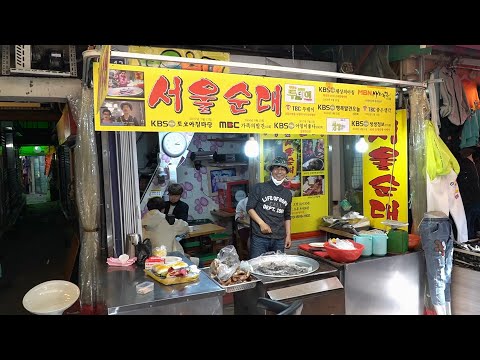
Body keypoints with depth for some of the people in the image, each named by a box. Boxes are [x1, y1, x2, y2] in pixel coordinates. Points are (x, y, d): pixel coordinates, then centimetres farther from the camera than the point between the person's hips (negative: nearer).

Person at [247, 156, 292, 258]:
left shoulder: (288, 193, 14)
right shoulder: (259, 188, 0)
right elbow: (249, 208, -2)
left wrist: (288, 235, 14)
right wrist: (261, 223, -13)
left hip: (279, 239, 4)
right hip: (259, 237, -4)